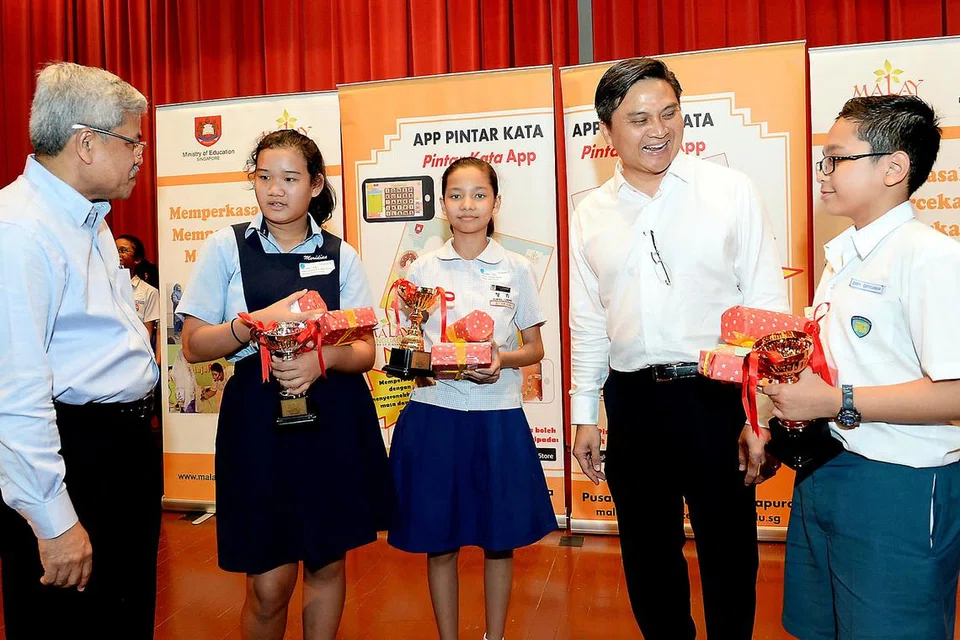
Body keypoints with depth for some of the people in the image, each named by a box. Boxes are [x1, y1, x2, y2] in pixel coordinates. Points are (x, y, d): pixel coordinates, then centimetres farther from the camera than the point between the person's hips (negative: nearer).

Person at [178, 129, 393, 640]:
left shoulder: (341, 255, 6)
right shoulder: (227, 247, 2)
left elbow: (365, 351, 3)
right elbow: (194, 346, -1)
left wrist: (324, 359, -18)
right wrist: (258, 321, -18)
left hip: (335, 419, 2)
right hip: (258, 417, -2)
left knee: (327, 562, 13)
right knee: (269, 583, 1)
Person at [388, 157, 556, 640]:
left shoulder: (516, 268, 3)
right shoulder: (423, 268, 3)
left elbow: (535, 348, 6)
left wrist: (503, 359, -14)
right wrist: (424, 359, -15)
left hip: (497, 417, 0)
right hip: (435, 413, 0)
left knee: (500, 539, 10)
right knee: (439, 541, 9)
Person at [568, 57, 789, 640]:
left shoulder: (731, 192, -3)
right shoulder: (591, 214, 6)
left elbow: (768, 307, -3)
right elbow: (587, 323, 10)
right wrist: (585, 415, 10)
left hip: (717, 396, -2)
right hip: (633, 402, 3)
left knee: (729, 552, 12)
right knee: (647, 554, 16)